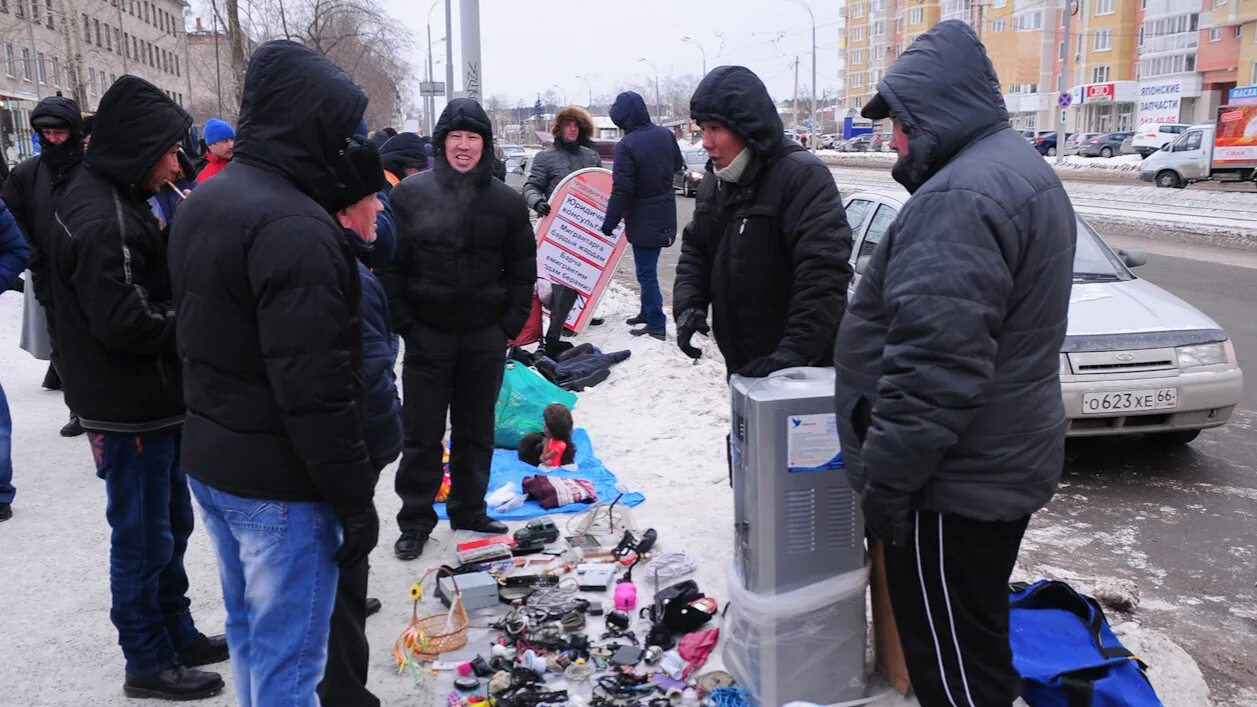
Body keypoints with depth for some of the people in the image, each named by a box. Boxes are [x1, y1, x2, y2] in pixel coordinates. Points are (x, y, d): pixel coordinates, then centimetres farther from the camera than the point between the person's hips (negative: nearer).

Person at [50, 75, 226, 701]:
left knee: (170, 525, 20)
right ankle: (148, 663, 20)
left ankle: (179, 635, 35)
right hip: (129, 410, -10)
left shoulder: (117, 202, 10)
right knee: (143, 537, 4)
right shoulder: (104, 221, -22)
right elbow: (124, 322, -26)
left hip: (152, 402, 10)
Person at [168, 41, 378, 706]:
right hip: (278, 482, -9)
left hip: (206, 458, 10)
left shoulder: (202, 202, 8)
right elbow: (314, 391, -25)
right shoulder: (295, 226, -23)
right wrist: (356, 503, -17)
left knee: (247, 630, 24)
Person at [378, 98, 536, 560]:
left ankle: (469, 511, 29)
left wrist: (510, 325, -1)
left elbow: (522, 271, 6)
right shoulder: (410, 194, -3)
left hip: (485, 337, 2)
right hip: (426, 334, -1)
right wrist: (402, 322, -7)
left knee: (476, 432, 13)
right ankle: (415, 520, 20)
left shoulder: (507, 202, 2)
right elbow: (390, 266, -2)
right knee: (421, 434, 6)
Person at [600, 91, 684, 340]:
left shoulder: (626, 145, -21)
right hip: (665, 214, 7)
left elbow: (621, 190, -20)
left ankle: (657, 325, 4)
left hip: (643, 219, -7)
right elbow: (678, 165, 17)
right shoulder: (664, 134, 0)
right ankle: (647, 311, 34)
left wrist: (609, 222, -11)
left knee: (646, 272, 0)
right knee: (648, 268, 21)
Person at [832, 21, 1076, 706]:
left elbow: (933, 362, -28)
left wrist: (886, 474, -19)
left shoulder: (960, 195, -23)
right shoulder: (1023, 172, 13)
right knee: (973, 638, 24)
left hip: (955, 481, -10)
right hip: (1007, 463, 10)